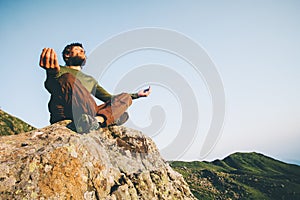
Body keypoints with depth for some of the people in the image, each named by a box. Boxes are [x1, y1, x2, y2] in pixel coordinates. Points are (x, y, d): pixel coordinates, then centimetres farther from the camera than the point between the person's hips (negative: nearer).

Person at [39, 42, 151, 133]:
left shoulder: (90, 80, 39)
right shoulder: (60, 70, 20)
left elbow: (108, 98, 37)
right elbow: (51, 86, -4)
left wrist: (136, 95, 34)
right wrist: (52, 73, -31)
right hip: (63, 116, -5)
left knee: (125, 97, -4)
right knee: (68, 78, -26)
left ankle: (98, 120, -37)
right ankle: (92, 122, -49)